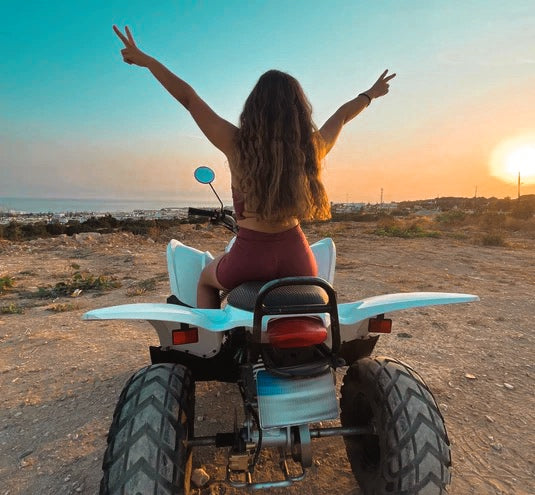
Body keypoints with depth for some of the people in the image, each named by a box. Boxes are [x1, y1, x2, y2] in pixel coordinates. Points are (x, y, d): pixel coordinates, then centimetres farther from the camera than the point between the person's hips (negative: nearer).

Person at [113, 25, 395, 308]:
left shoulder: (237, 145, -10)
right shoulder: (312, 148, -3)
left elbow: (187, 97, -1)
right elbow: (341, 115, 17)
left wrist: (144, 59, 12)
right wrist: (370, 94, 37)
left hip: (249, 258, -2)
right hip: (296, 258, 3)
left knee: (206, 279, 32)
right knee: (315, 279, 40)